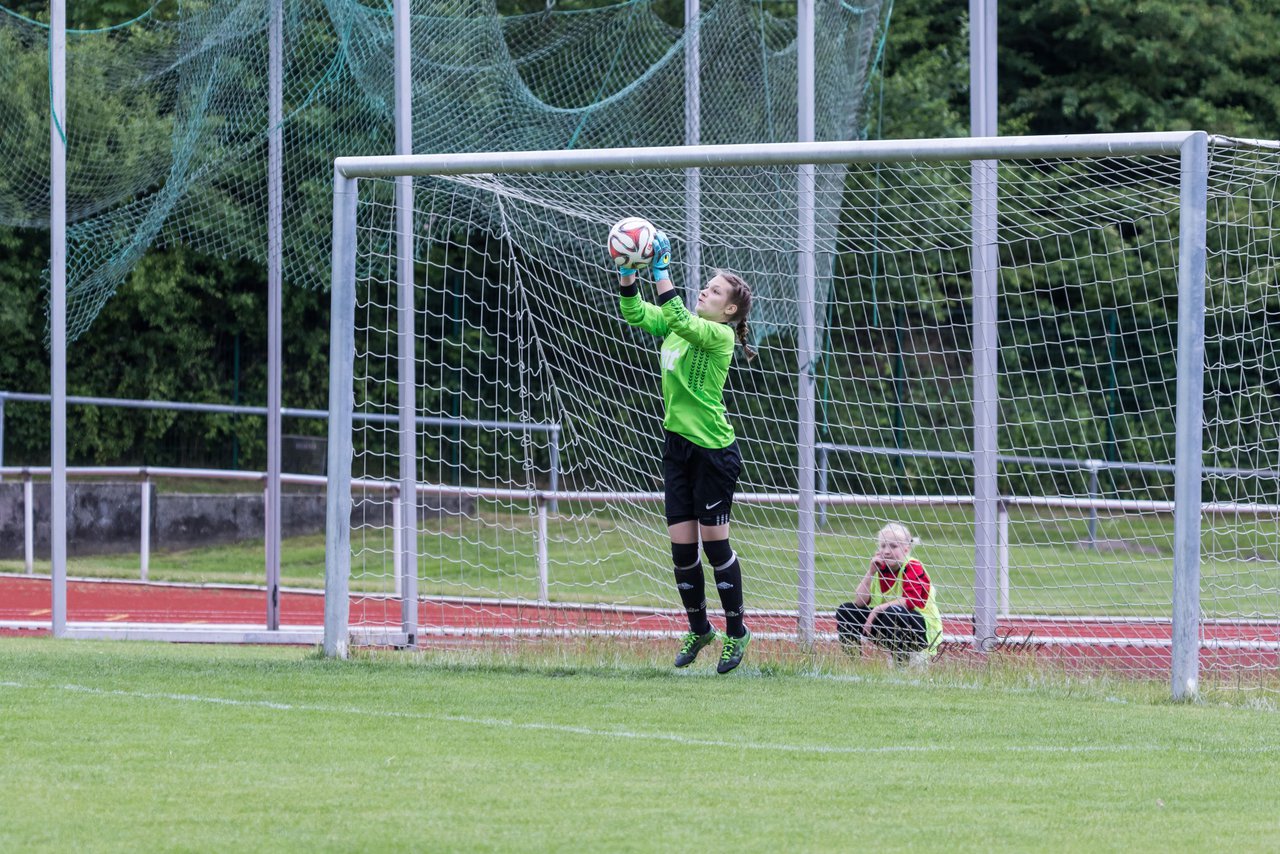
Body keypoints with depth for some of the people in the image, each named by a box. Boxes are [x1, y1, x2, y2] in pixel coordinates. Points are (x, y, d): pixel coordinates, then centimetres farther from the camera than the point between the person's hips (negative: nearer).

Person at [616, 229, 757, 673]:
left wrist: (662, 271, -30)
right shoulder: (677, 326, 9)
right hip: (677, 444, 7)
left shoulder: (719, 335, -13)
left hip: (713, 449, -7)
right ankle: (698, 628, 22)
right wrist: (627, 272, -6)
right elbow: (635, 312, 9)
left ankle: (736, 631, 11)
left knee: (714, 541, -2)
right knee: (681, 544, 8)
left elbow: (679, 320, -29)